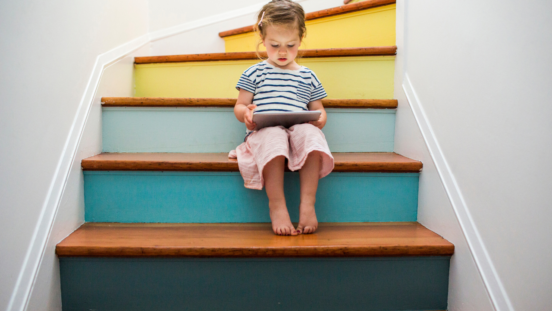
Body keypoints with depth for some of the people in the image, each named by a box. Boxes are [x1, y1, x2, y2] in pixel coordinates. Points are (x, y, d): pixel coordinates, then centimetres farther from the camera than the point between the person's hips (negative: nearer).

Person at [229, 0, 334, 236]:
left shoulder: (307, 77, 23)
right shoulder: (254, 73, 17)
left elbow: (318, 110, 22)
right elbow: (239, 106, 14)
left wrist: (320, 119, -4)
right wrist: (245, 113, -12)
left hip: (299, 129, 2)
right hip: (264, 131, -2)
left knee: (311, 133, -35)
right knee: (274, 137, -39)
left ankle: (308, 202, -31)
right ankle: (276, 205, -35)